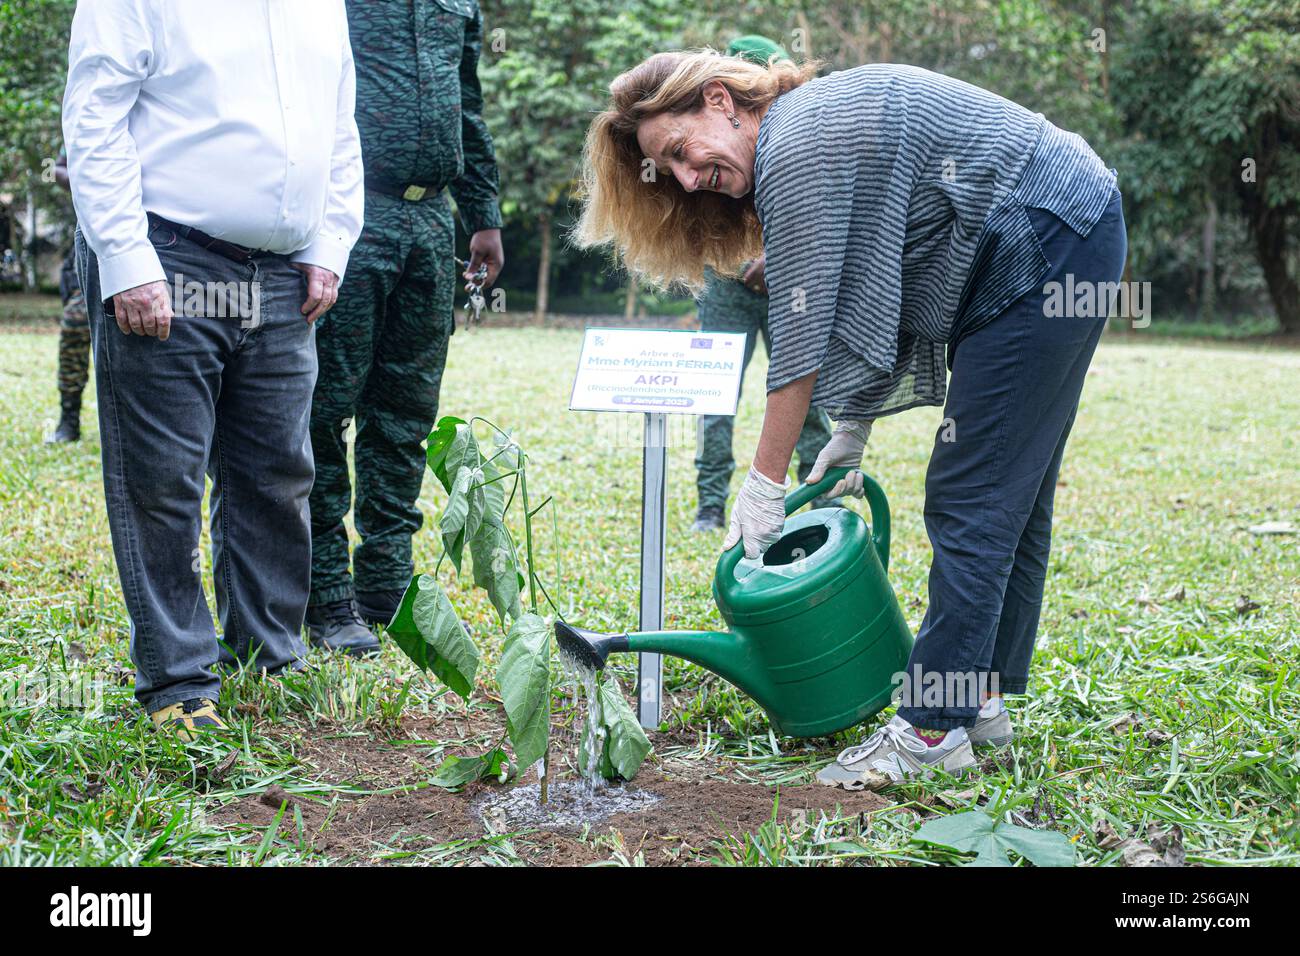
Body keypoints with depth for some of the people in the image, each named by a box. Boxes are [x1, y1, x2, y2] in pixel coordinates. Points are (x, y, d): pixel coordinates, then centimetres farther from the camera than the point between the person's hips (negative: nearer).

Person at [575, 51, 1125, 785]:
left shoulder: (796, 148, -17)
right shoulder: (822, 119, 14)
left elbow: (802, 338, -16)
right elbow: (865, 306, 17)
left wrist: (765, 483, -10)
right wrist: (855, 430, 15)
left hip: (1047, 244, -11)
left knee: (972, 499, -9)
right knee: (1011, 494, 13)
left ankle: (935, 730, -5)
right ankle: (983, 698, 21)